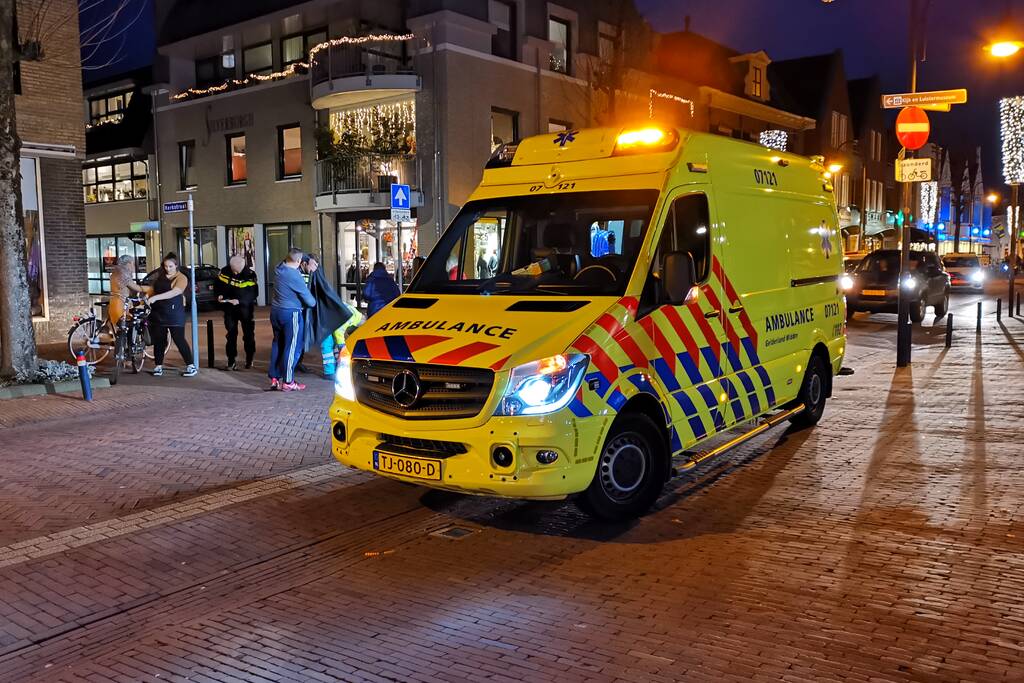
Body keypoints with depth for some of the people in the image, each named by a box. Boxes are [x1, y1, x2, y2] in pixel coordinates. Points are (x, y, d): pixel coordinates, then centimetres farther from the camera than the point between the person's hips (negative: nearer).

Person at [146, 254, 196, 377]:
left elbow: (174, 292, -22)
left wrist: (155, 297, -30)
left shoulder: (181, 278, -7)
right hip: (158, 313, 6)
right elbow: (153, 289, 22)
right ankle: (158, 366, 17)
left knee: (179, 339, -7)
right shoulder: (160, 276, 12)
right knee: (158, 340, 8)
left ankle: (190, 366, -3)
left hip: (174, 313, -6)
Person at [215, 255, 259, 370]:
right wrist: (219, 295, -13)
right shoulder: (224, 271, -6)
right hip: (229, 309, 3)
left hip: (246, 308, -2)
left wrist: (240, 301, -30)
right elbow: (218, 285, 7)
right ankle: (231, 361, 10)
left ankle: (249, 360, 19)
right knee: (231, 335, 6)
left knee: (248, 335, 6)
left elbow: (253, 293, -19)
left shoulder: (250, 274, -16)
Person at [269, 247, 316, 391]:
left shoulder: (279, 268, 1)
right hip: (291, 314, -8)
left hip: (275, 310, 8)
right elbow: (308, 299, -14)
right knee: (292, 347, 0)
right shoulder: (295, 276, -20)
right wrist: (314, 303, 8)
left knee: (277, 344, 16)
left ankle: (274, 378, 20)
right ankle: (288, 382, 3)